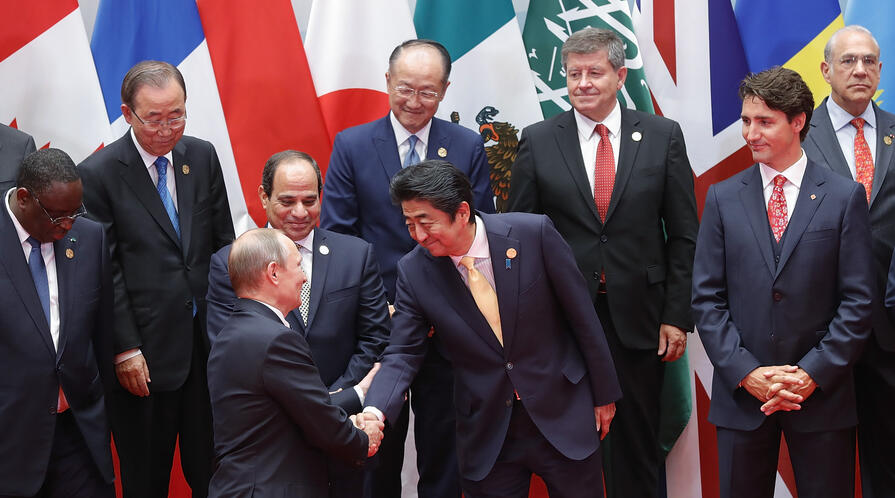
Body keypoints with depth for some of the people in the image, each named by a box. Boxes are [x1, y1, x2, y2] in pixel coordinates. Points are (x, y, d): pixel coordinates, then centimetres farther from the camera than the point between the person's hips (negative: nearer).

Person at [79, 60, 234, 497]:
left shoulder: (203, 156, 5)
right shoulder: (98, 174, -9)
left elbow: (223, 245, 10)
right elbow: (105, 272, -10)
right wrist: (126, 349, -12)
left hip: (209, 344, 4)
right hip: (145, 353, -4)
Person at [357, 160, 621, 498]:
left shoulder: (534, 233, -15)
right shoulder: (414, 271, -9)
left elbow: (581, 315, -6)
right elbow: (402, 355, -6)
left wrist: (604, 393, 0)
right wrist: (374, 412, -25)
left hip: (563, 417, -1)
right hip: (486, 433, 1)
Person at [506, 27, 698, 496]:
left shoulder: (663, 136, 1)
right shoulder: (538, 141, 1)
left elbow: (683, 234, 2)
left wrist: (678, 315, -3)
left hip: (638, 318, 0)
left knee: (636, 444, 10)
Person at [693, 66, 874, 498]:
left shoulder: (844, 197, 1)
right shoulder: (723, 198, 5)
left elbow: (857, 300, -2)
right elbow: (707, 298, 2)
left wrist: (814, 373, -11)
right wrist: (745, 372, -9)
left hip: (822, 394, -1)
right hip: (741, 394, 1)